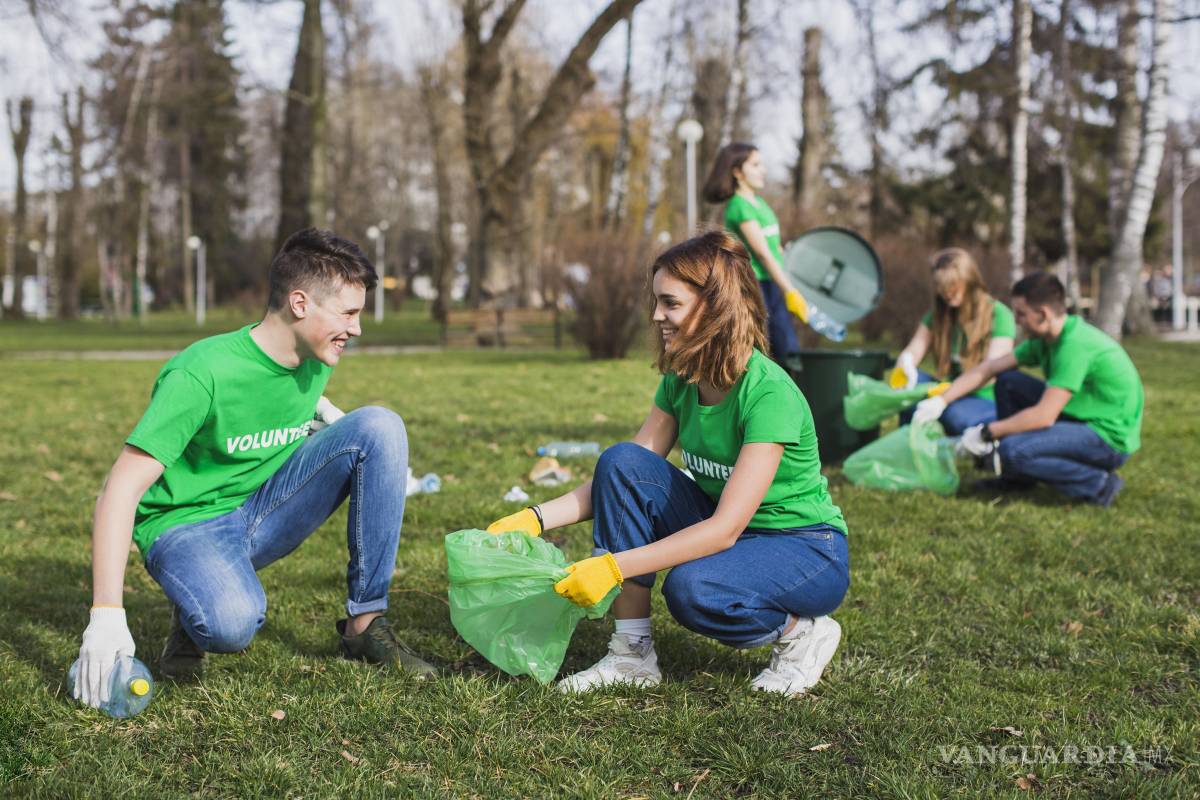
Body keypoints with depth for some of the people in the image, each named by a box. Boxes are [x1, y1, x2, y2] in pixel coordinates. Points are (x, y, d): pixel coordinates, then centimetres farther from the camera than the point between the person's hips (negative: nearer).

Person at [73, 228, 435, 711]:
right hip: (188, 524, -6)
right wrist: (107, 614, -35)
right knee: (232, 624, -41)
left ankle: (365, 623, -12)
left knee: (379, 425, -17)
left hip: (267, 511, 6)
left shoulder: (315, 361, -2)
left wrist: (316, 404, 2)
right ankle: (193, 615, 0)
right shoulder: (202, 373, -24)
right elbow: (122, 490, -27)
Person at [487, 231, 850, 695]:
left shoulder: (769, 392, -26)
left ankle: (802, 632, -5)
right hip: (723, 535, 7)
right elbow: (623, 479, 0)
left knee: (693, 587, -38)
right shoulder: (681, 380, -2)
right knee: (621, 461, -16)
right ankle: (633, 655, -11)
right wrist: (536, 519, -14)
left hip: (807, 549, -7)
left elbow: (725, 528, -32)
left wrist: (614, 566, -36)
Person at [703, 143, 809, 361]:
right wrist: (790, 291, -20)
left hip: (772, 286, 9)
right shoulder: (739, 206, -13)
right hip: (752, 287, -9)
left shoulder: (759, 202, 15)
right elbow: (763, 253, -18)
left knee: (789, 352, 6)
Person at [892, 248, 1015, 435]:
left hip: (987, 400, -5)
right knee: (910, 384, -23)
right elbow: (911, 352, -2)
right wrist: (905, 368, -29)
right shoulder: (938, 314, 8)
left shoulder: (998, 315, -9)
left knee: (956, 414, -38)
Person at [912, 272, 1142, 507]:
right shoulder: (1044, 340, 3)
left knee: (1013, 450, -26)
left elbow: (1043, 416, -28)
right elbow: (987, 369, 8)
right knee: (1008, 382, 6)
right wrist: (941, 401, 0)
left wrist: (986, 433, -19)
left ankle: (1098, 483, -11)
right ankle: (1018, 477, 12)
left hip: (1111, 438, -9)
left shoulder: (1075, 345, -25)